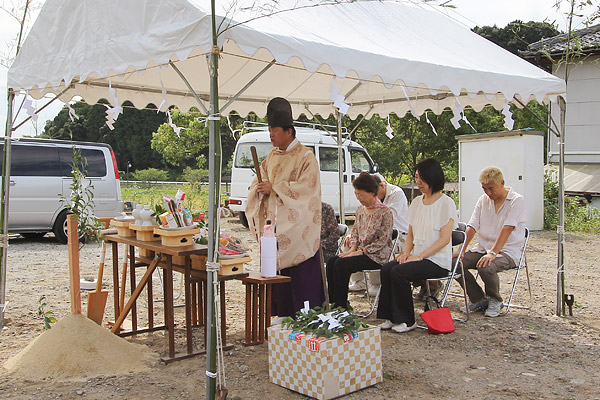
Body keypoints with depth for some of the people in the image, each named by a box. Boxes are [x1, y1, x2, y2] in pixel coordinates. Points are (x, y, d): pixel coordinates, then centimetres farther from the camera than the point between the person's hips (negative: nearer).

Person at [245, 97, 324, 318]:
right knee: (279, 276, 8)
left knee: (301, 274, -4)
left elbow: (305, 188, -18)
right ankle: (283, 316, 16)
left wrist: (274, 188, -17)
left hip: (297, 229, -6)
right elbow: (258, 182, 16)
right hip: (275, 227, 6)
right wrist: (259, 188, -7)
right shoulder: (272, 156, 15)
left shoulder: (305, 157, -7)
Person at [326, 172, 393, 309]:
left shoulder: (385, 212, -11)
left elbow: (382, 241, -15)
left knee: (341, 264, -25)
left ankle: (341, 306, -14)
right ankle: (333, 302, -10)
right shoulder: (360, 209, 12)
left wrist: (361, 252, -18)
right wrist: (352, 249, -2)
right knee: (332, 261, -16)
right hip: (361, 252, 7)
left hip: (376, 256, -7)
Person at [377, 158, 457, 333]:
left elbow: (445, 239, -13)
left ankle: (407, 320, -13)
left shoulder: (446, 203, -7)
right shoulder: (417, 202, 15)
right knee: (386, 269, -18)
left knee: (399, 272, -27)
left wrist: (419, 256, -18)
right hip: (417, 257, 7)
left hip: (438, 260, -6)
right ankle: (390, 317, -11)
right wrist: (406, 252, -1)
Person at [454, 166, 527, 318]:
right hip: (483, 247, 6)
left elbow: (507, 229, -21)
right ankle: (479, 299, 2)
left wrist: (492, 253, -32)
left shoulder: (517, 200, -8)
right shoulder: (483, 200, 11)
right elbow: (472, 227, 6)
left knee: (485, 267, -36)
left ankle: (495, 301, -3)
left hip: (507, 251, -6)